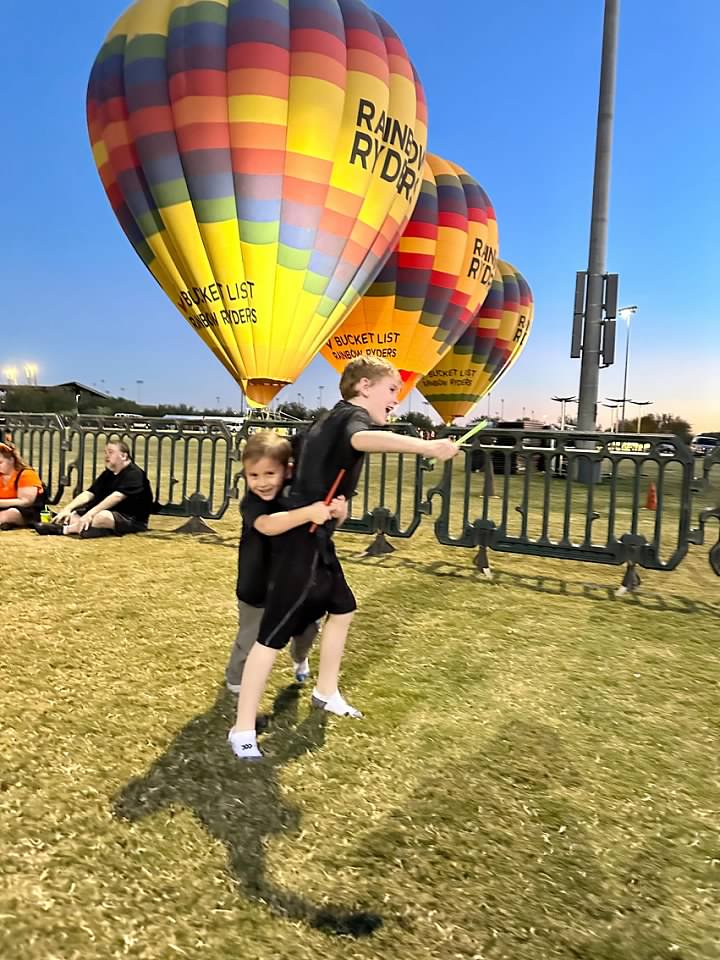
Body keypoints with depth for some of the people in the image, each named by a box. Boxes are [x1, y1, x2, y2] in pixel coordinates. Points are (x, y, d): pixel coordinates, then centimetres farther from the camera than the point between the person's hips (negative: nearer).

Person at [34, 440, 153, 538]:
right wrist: (67, 509, -12)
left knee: (101, 516, -37)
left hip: (133, 520, -9)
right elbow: (88, 494, 3)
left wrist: (90, 513, -35)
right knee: (72, 514, -5)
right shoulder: (107, 474, 13)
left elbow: (116, 497, -27)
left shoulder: (134, 474, -14)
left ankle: (63, 529, -38)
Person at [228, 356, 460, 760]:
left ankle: (326, 692, 38)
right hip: (303, 541, -11)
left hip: (315, 539, 11)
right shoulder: (353, 415, -14)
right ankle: (243, 730, 6)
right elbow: (362, 440, -40)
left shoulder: (333, 418, 16)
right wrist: (425, 446, -52)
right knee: (273, 634, -4)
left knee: (342, 609, 23)